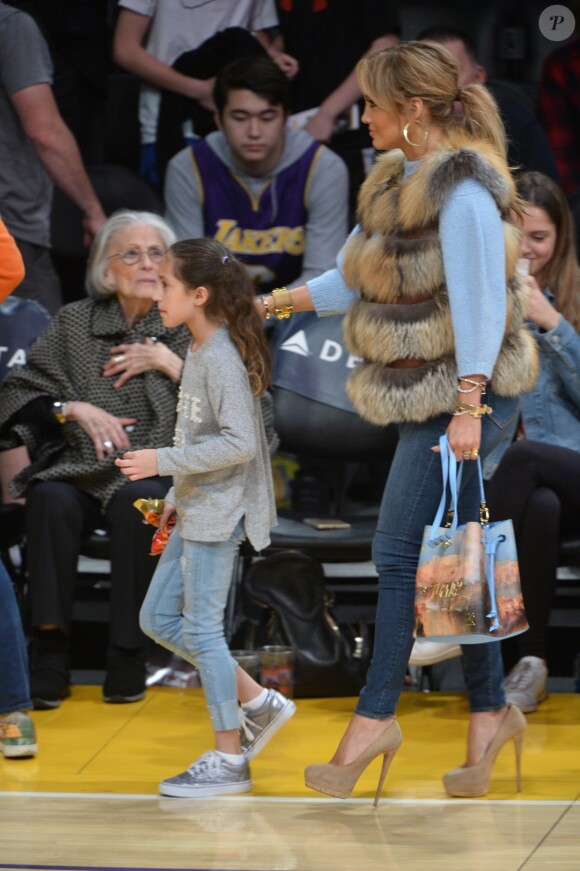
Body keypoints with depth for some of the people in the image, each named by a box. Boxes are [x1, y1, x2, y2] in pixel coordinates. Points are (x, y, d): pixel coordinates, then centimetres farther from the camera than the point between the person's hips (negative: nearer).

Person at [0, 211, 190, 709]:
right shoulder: (75, 322, 12)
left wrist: (169, 362, -8)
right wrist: (75, 409, -9)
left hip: (158, 476, -1)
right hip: (79, 472, 1)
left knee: (135, 503, -35)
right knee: (51, 500, -32)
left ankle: (128, 657, -27)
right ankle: (50, 657, -31)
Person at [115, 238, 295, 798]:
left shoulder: (222, 358, -18)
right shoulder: (199, 352, 11)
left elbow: (240, 442, -25)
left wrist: (163, 462, -22)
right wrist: (178, 497, 18)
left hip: (220, 513, -10)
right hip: (198, 511, 10)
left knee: (201, 628, -4)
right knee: (157, 618, 12)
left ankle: (228, 758, 4)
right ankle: (258, 702, 18)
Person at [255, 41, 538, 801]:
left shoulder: (465, 190, -16)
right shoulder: (395, 182, 12)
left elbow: (480, 302, -19)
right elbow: (353, 282, 19)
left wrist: (469, 408, -22)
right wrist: (271, 304, 15)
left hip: (460, 395, -9)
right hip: (422, 397, 9)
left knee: (400, 550, -7)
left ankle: (374, 718, 0)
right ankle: (490, 713, 17)